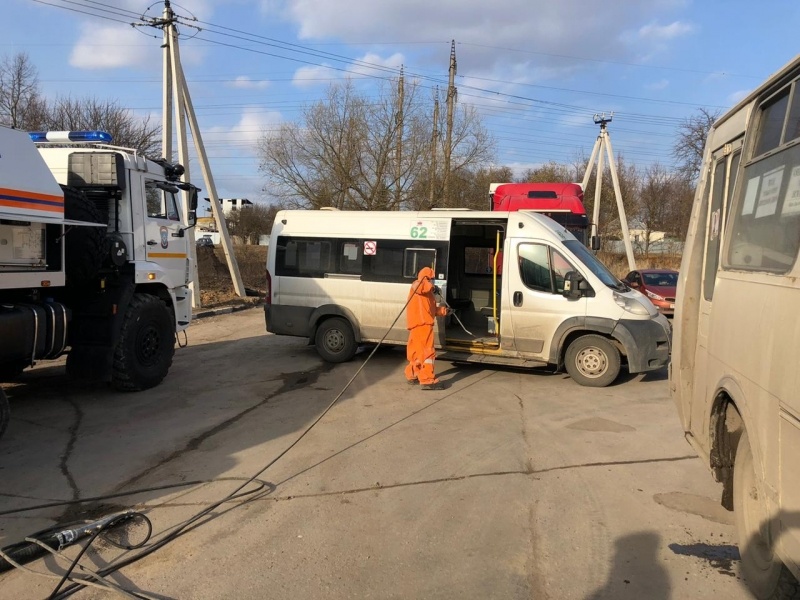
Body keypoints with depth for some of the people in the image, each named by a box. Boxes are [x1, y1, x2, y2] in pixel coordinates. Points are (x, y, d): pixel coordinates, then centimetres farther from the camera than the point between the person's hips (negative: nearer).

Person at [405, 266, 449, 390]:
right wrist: (431, 286, -18)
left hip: (419, 325, 11)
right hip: (421, 324, -11)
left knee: (417, 351, 20)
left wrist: (444, 310, 17)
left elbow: (431, 309, 27)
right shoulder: (418, 284, -3)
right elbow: (420, 286, -31)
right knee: (427, 351, -12)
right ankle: (427, 380, -15)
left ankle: (413, 375, 31)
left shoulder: (426, 292, 27)